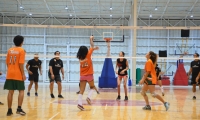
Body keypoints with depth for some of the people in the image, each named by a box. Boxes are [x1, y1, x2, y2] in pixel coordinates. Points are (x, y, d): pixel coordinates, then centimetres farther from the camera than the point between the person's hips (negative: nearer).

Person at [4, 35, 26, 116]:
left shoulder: (10, 50, 9)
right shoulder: (21, 50, -6)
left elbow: (7, 62, 11)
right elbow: (21, 63, -12)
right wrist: (23, 74, -9)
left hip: (10, 74, 5)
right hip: (18, 75, -5)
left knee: (10, 92, 7)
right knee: (21, 91, 5)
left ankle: (9, 110, 8)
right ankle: (19, 108, -5)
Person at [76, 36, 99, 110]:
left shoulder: (80, 58, 4)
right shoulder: (88, 55, -8)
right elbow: (92, 46, 4)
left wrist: (93, 48, 26)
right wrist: (91, 39, 15)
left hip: (82, 76, 3)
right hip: (89, 75, -3)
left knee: (81, 91, 0)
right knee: (92, 87, 20)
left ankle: (79, 103, -14)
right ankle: (89, 97, -3)